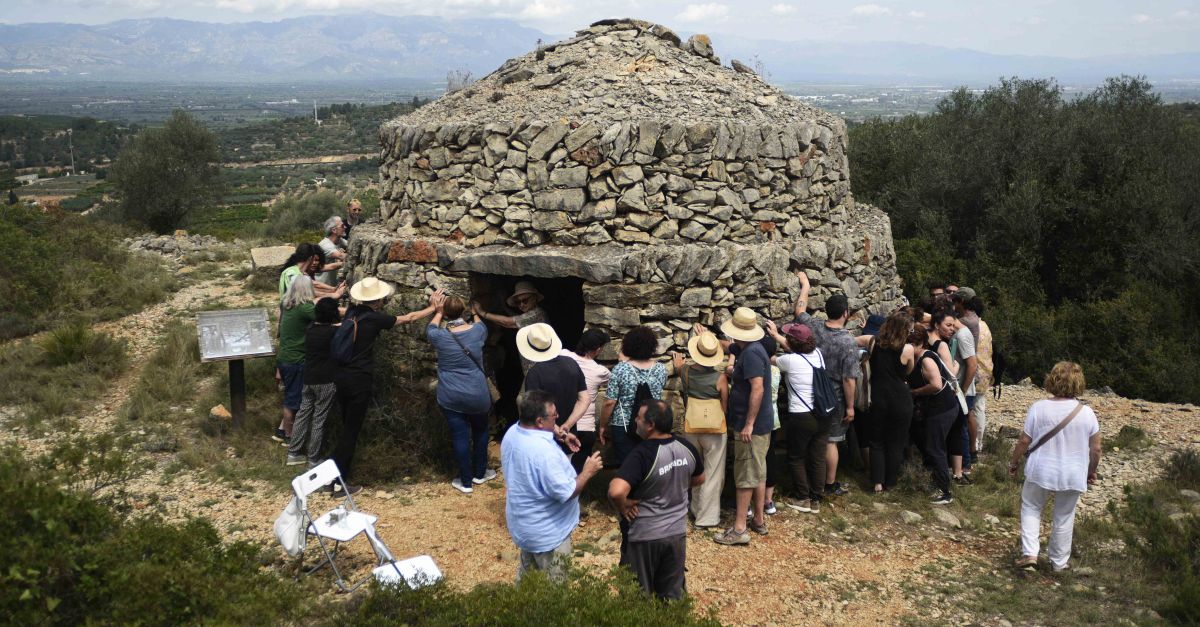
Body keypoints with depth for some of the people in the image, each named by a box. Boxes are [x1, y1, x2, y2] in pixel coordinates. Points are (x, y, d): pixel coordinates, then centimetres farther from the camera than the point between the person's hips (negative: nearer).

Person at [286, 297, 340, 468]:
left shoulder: (310, 329, 2)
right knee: (319, 419, 3)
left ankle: (293, 453, 24)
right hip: (326, 381, -6)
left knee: (303, 413, 16)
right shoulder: (334, 332, -17)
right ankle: (313, 459, 12)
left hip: (308, 379, 6)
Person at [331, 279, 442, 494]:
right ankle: (338, 482, 2)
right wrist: (433, 307, 13)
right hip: (359, 380, -7)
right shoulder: (374, 318, -12)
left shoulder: (351, 312, 4)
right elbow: (409, 318, -1)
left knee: (348, 426, 20)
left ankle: (343, 468, 29)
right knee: (351, 430, 0)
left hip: (341, 377, 7)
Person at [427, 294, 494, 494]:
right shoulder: (477, 331, -10)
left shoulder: (440, 336, -13)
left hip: (451, 398, -1)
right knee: (480, 431, 23)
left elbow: (430, 329, 12)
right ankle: (479, 473, 34)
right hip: (478, 395, 1)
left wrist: (438, 312, 28)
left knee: (460, 436, 8)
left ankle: (466, 482, 17)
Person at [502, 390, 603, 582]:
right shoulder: (544, 451, -36)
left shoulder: (512, 432, -9)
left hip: (522, 523, 9)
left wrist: (556, 433, 2)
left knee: (526, 571, 30)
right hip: (547, 533, -9)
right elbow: (566, 493, -29)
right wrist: (587, 472, -15)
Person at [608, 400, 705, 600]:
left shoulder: (642, 454, -25)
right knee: (673, 595, 19)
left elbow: (616, 491, -38)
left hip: (644, 537, -5)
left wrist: (623, 508, -19)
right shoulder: (686, 449, -5)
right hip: (677, 533, 6)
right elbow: (699, 480, 14)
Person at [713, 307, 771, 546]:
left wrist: (749, 424, -26)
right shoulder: (753, 350, 11)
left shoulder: (751, 353, -21)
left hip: (751, 427, -10)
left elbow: (757, 389, -27)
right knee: (758, 473, 16)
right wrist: (733, 371, 5)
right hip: (761, 425, 10)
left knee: (745, 475, -5)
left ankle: (739, 529, -1)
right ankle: (759, 521, 26)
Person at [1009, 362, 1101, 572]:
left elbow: (1024, 441, -8)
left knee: (1031, 508, 18)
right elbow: (1096, 448, -2)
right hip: (1073, 476, 1)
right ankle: (1059, 562, 26)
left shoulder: (1038, 408, -12)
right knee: (1064, 517, 15)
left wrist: (1014, 461, 8)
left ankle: (1029, 553, 7)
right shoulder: (1086, 413, -8)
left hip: (1040, 472, -1)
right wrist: (1091, 471, 15)